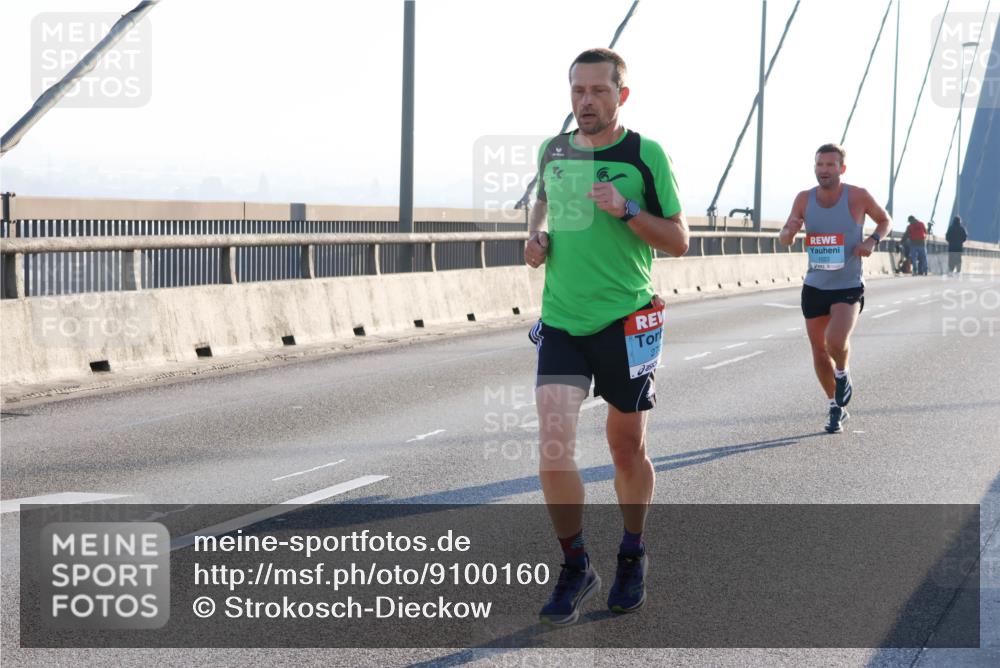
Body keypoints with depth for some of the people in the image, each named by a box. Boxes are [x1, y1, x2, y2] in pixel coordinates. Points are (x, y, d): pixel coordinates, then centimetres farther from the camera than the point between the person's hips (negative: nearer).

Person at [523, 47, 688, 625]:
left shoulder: (646, 155, -5)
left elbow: (679, 241, -4)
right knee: (553, 447, -11)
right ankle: (576, 570, 7)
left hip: (626, 323, -3)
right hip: (560, 321, 3)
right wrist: (537, 235, 6)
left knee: (627, 450, 9)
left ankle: (633, 556, 33)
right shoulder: (553, 151, 7)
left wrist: (627, 209, -19)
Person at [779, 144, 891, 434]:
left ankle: (843, 376, 10)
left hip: (849, 288, -4)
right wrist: (790, 231, -22)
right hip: (814, 287, 4)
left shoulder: (858, 196, -8)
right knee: (819, 351, 10)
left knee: (836, 341, -25)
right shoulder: (804, 199, 0)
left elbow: (885, 220, 8)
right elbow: (784, 239, 2)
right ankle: (837, 408, 31)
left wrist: (872, 240, -12)